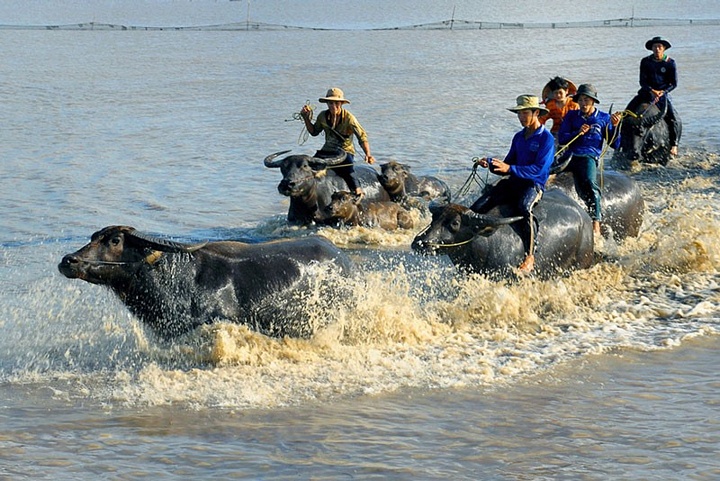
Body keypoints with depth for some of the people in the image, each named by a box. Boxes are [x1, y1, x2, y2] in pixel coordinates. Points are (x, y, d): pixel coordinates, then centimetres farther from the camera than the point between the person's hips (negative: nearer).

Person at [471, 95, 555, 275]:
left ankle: (529, 257, -38)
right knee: (478, 207, -11)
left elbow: (539, 169, -16)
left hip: (534, 185, -7)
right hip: (513, 182, 8)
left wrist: (510, 169, -25)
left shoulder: (546, 138, -5)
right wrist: (489, 163, -3)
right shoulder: (519, 137, 17)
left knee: (525, 208, -39)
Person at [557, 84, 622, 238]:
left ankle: (596, 224, -38)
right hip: (571, 155, 5)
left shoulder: (604, 118, 14)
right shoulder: (571, 115, 20)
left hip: (589, 156, -5)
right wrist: (578, 132, -6)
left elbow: (614, 145, 11)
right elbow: (561, 138, 10)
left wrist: (615, 127, -4)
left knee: (589, 182, -32)